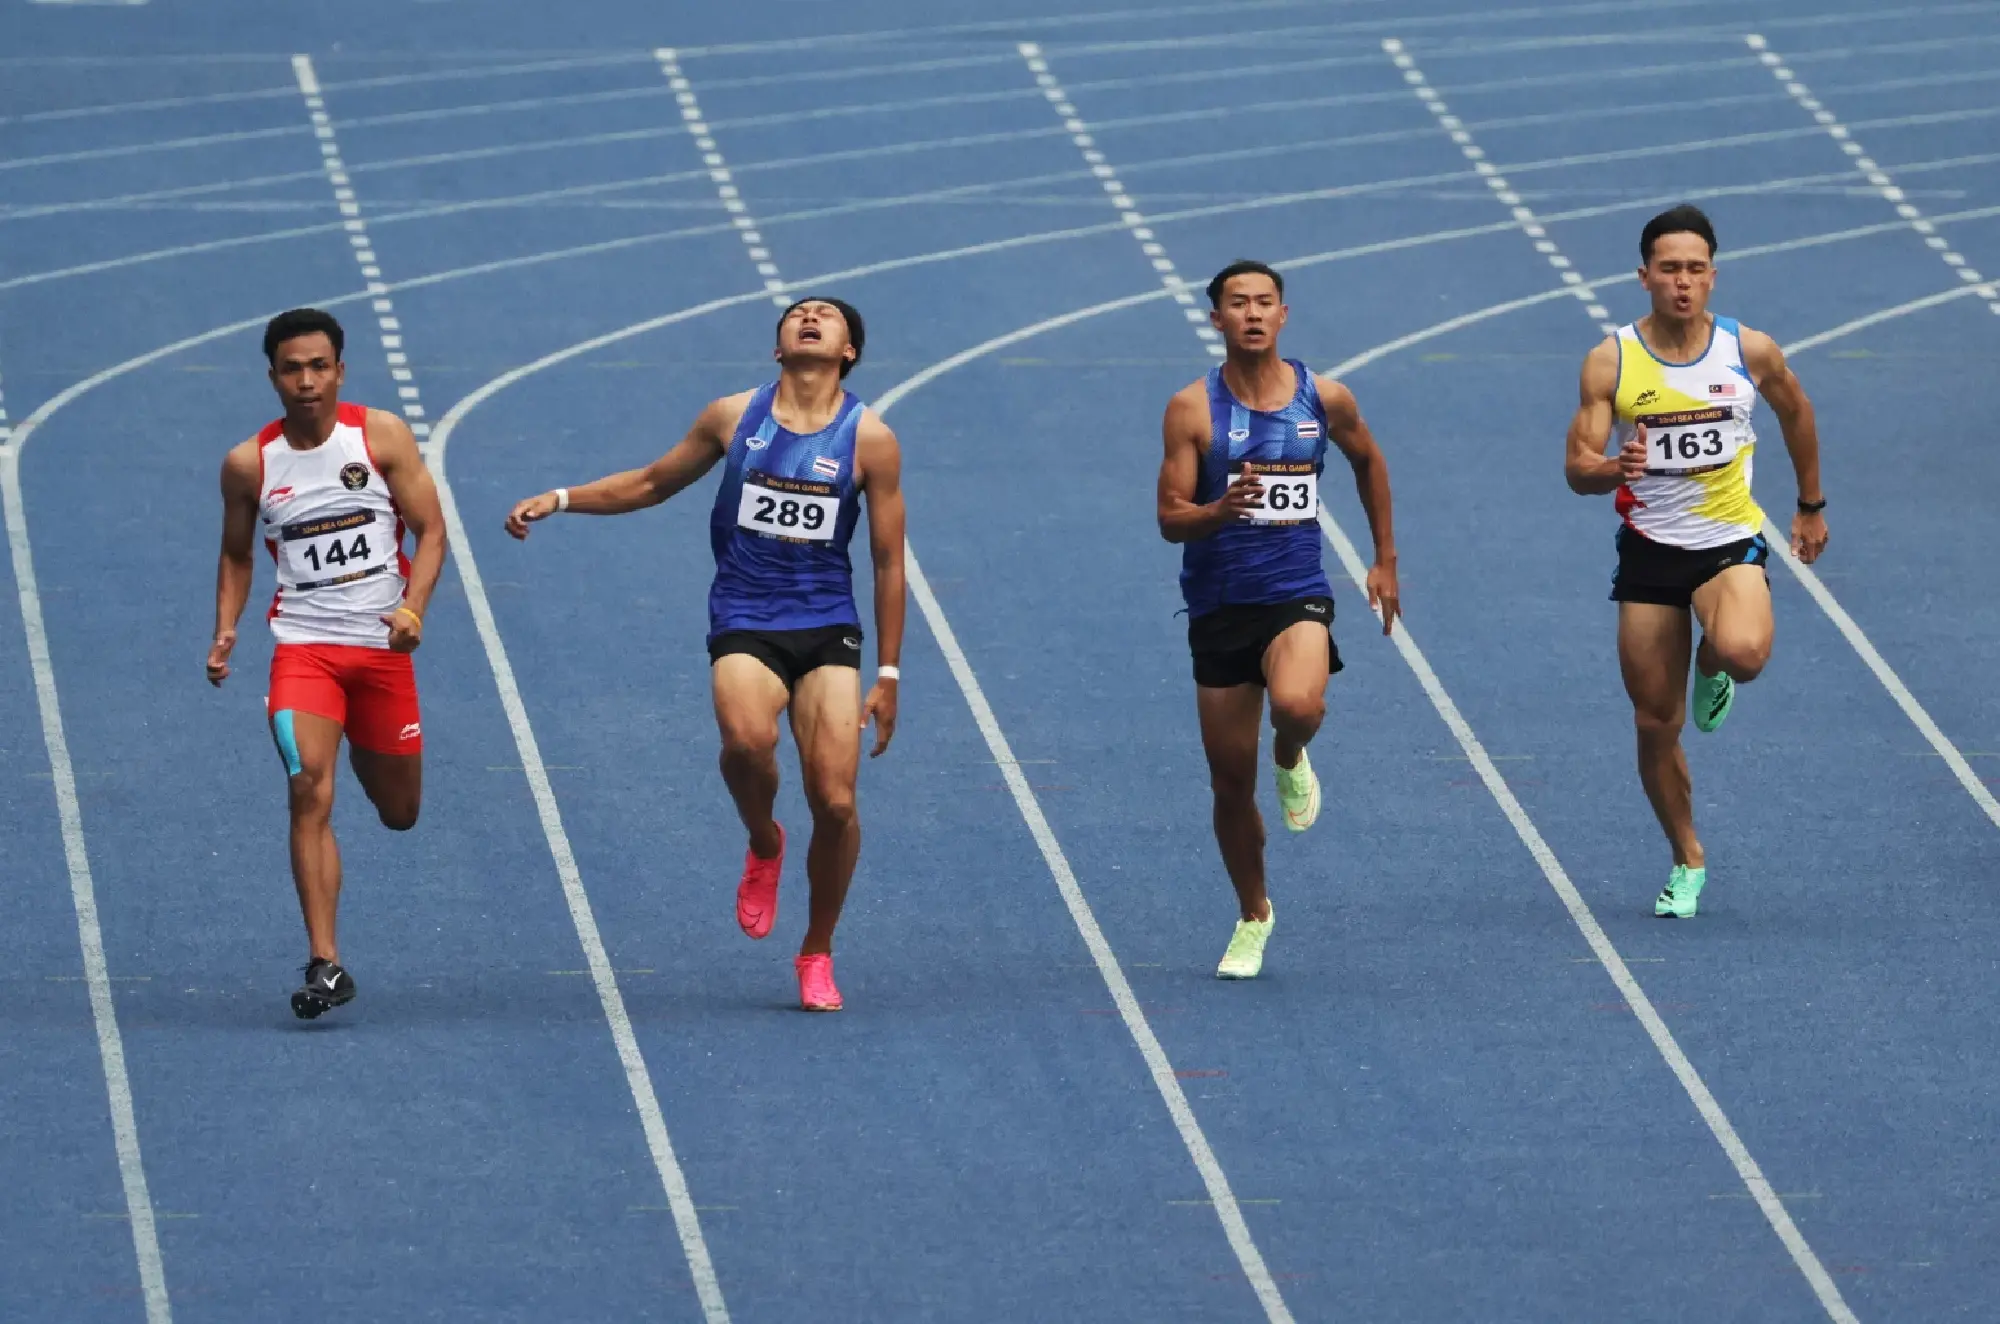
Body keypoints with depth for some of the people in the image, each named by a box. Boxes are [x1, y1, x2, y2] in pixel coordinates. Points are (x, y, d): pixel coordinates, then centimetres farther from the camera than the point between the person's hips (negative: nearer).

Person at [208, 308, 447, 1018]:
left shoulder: (380, 435, -2)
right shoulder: (249, 464, 1)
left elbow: (430, 528, -1)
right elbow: (236, 553, 15)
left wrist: (413, 608, -17)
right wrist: (225, 630, 0)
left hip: (383, 644, 1)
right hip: (303, 646, -1)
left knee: (399, 813, 12)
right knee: (309, 790, -21)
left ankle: (368, 748, 50)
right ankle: (324, 963, -22)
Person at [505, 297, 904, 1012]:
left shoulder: (869, 439, 0)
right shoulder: (734, 417, 4)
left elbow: (888, 561, 4)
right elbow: (653, 482, 19)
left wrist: (888, 673, 3)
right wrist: (558, 499, 9)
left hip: (827, 629, 0)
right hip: (743, 623, 0)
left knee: (835, 800, -10)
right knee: (747, 737, -32)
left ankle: (817, 954, 12)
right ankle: (763, 845, 1)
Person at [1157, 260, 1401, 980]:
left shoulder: (1326, 400, 0)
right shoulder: (1193, 408, -5)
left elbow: (1369, 462, 20)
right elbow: (1170, 518, -8)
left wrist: (1385, 560, 22)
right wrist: (1221, 510, -29)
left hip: (1297, 596, -1)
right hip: (1218, 605, 1)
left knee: (1297, 705, -34)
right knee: (1230, 784, 6)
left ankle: (1292, 762, 4)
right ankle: (1254, 918, 29)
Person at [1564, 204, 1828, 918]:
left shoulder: (1751, 351, -6)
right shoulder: (1611, 361, -8)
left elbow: (1795, 412, 15)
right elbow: (1577, 469, -10)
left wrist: (1812, 505, 23)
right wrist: (1613, 468, -33)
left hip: (1731, 538, -1)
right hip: (1649, 546, 1)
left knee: (1742, 651, -33)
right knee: (1656, 725, 3)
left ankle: (1711, 672, 6)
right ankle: (1687, 864, 25)